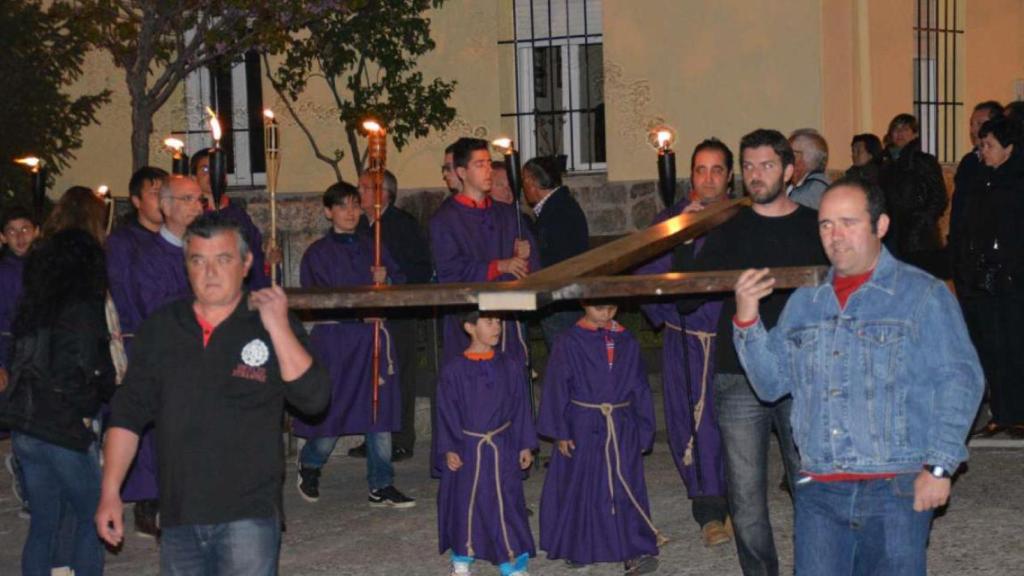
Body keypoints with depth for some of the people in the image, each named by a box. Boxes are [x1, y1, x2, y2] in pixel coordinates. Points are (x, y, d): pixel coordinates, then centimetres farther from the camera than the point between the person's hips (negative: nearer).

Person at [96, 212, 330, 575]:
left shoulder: (275, 326, 1)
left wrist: (278, 327, -17)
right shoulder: (159, 329, 8)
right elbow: (127, 414, 12)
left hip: (249, 514, -3)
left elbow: (313, 399, -11)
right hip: (177, 517, 3)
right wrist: (110, 493, 6)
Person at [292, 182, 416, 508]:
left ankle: (381, 487, 6)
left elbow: (400, 282, 15)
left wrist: (386, 279, -8)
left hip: (373, 337, 4)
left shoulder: (371, 247, 15)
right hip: (335, 338, -4)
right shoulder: (318, 253, 1)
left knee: (380, 409, 0)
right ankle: (309, 468, 26)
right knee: (330, 411, -2)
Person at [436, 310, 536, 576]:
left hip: (503, 449, 1)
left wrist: (525, 445, 4)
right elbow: (446, 412, -3)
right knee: (465, 504, 9)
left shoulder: (509, 367, 2)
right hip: (467, 449, -1)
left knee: (506, 504, 1)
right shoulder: (454, 370, -5)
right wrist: (448, 449, -9)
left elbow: (520, 407, 6)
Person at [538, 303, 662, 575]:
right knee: (581, 489, 9)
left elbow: (640, 389, 11)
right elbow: (556, 388, -3)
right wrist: (560, 432, -6)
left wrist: (644, 431, 10)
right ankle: (577, 549, 24)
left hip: (622, 429, 2)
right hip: (582, 428, -2)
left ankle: (637, 552, -4)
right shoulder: (569, 343, -4)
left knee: (627, 489, -3)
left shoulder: (627, 343, 5)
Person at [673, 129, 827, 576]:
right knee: (746, 497, 4)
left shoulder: (815, 227, 7)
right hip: (740, 380, 1)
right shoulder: (729, 231, 8)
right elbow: (687, 299, 3)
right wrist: (684, 243, -8)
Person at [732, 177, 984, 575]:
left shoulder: (923, 295, 1)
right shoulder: (804, 301, 15)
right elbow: (771, 384, 13)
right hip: (818, 491, 4)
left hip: (897, 488, -3)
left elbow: (959, 381, -5)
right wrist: (747, 320, -1)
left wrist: (939, 466, -13)